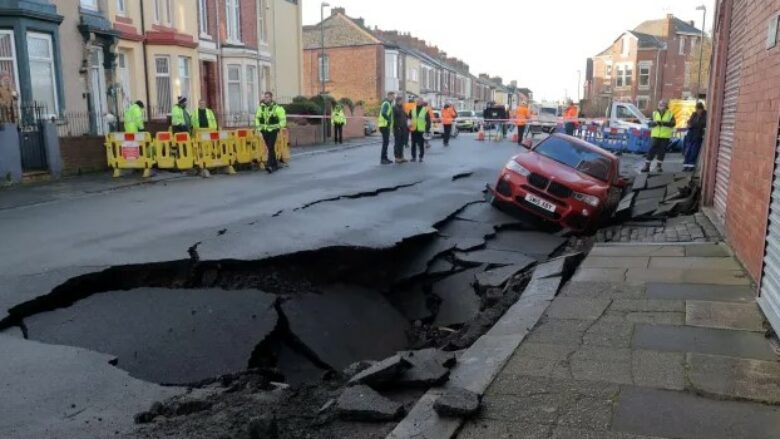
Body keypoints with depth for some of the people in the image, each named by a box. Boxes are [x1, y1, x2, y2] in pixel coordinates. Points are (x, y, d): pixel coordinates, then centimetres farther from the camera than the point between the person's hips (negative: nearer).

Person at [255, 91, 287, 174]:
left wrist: (279, 127, -5)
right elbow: (257, 117, 18)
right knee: (270, 148, 11)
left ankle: (270, 166, -21)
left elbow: (283, 118, -3)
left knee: (271, 148, -15)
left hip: (273, 131, -5)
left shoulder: (276, 108, -10)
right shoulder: (261, 107, 3)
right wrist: (258, 126, 11)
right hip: (264, 131, 5)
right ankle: (275, 165, 23)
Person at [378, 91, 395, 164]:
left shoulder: (388, 103, 18)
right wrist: (389, 120, -20)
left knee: (386, 142, 12)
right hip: (385, 125, -10)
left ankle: (385, 158, 18)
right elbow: (383, 113, -26)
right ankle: (383, 159, -8)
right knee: (385, 142, -10)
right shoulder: (386, 103, -14)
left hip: (386, 125, 10)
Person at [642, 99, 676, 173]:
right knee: (651, 150, -6)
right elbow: (650, 123, 1)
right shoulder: (654, 113, 8)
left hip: (665, 136, 0)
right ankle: (647, 166, -4)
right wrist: (655, 123, -20)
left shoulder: (670, 114, 5)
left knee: (662, 151, 4)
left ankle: (659, 166, 15)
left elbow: (673, 123, -6)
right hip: (655, 135, 0)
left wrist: (665, 123, -22)